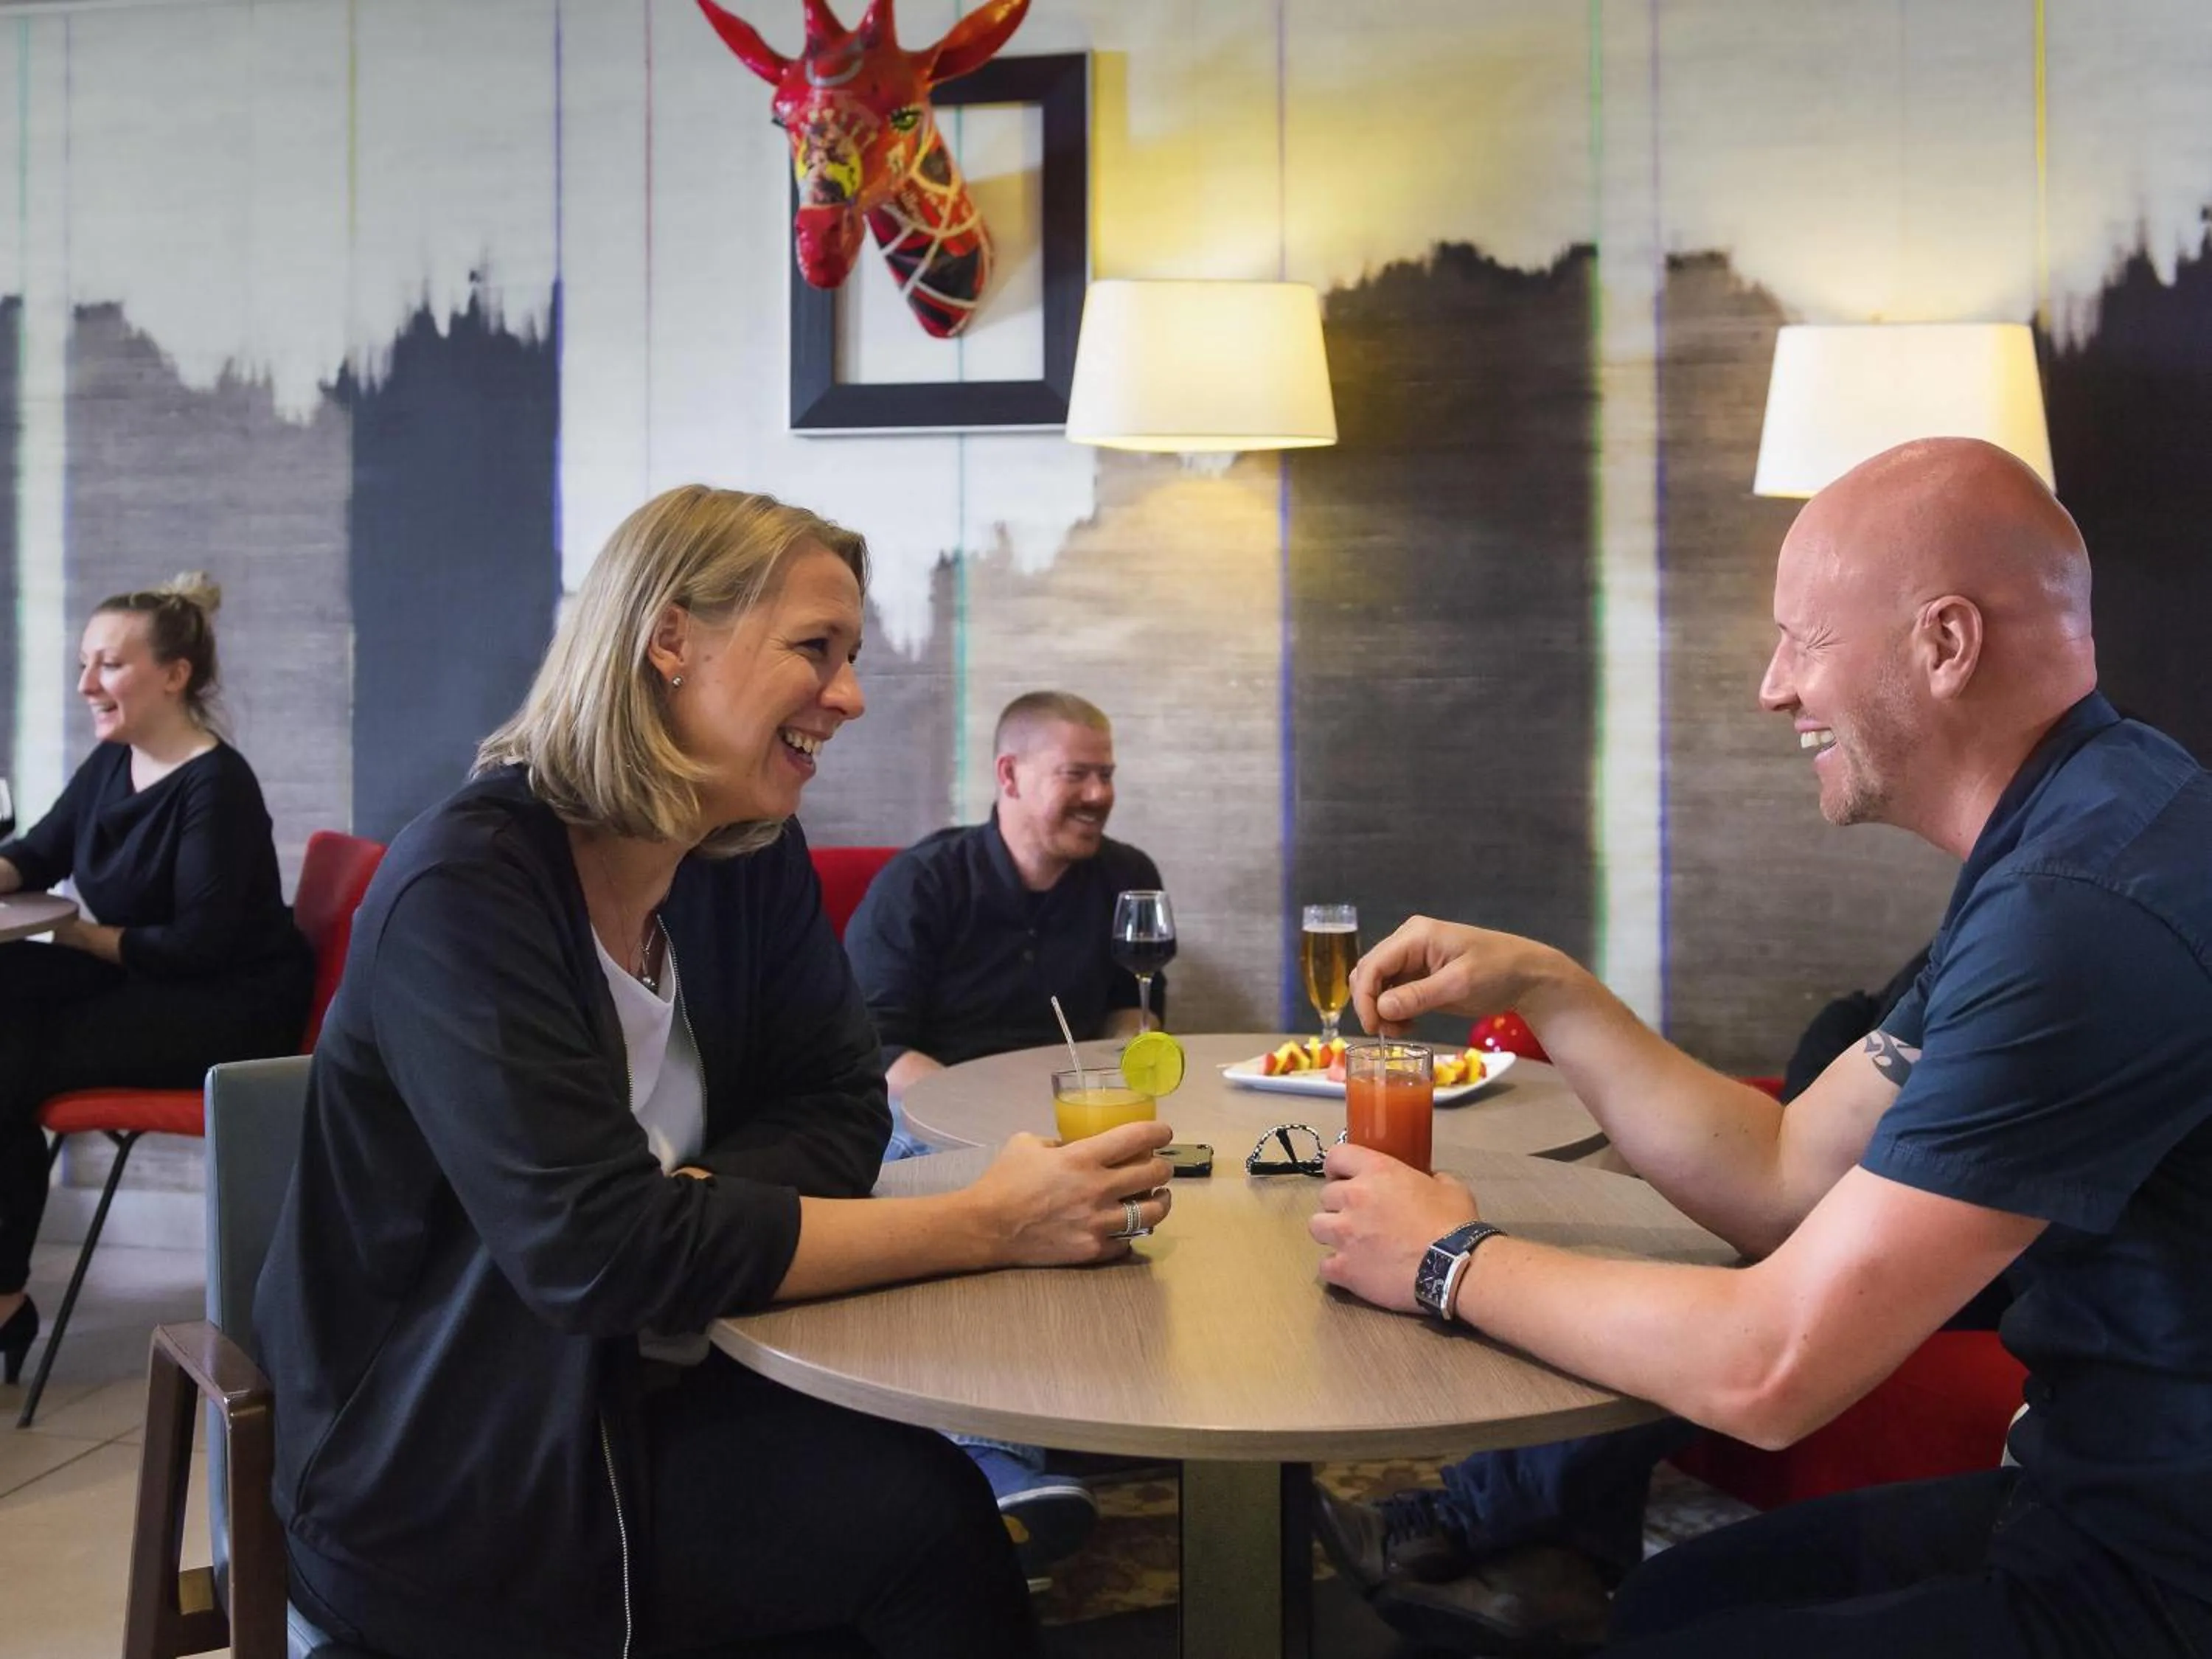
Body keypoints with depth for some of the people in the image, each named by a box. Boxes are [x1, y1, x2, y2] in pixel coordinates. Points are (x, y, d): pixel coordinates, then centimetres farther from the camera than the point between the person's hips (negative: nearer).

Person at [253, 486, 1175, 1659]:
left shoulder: (755, 862, 0)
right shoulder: (466, 889, -23)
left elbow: (837, 1114, -1)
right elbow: (599, 1249, -30)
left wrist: (689, 1208, -23)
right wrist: (986, 1227, -30)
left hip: (645, 1389, 6)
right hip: (439, 1472, -6)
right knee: (919, 1515, -21)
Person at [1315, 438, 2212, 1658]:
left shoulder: (2091, 906, -27)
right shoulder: (2053, 850, 7)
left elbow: (1767, 1371, -26)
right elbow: (1780, 1179, 8)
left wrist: (1453, 1264, -11)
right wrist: (1543, 989, 0)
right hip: (2109, 1501, 9)